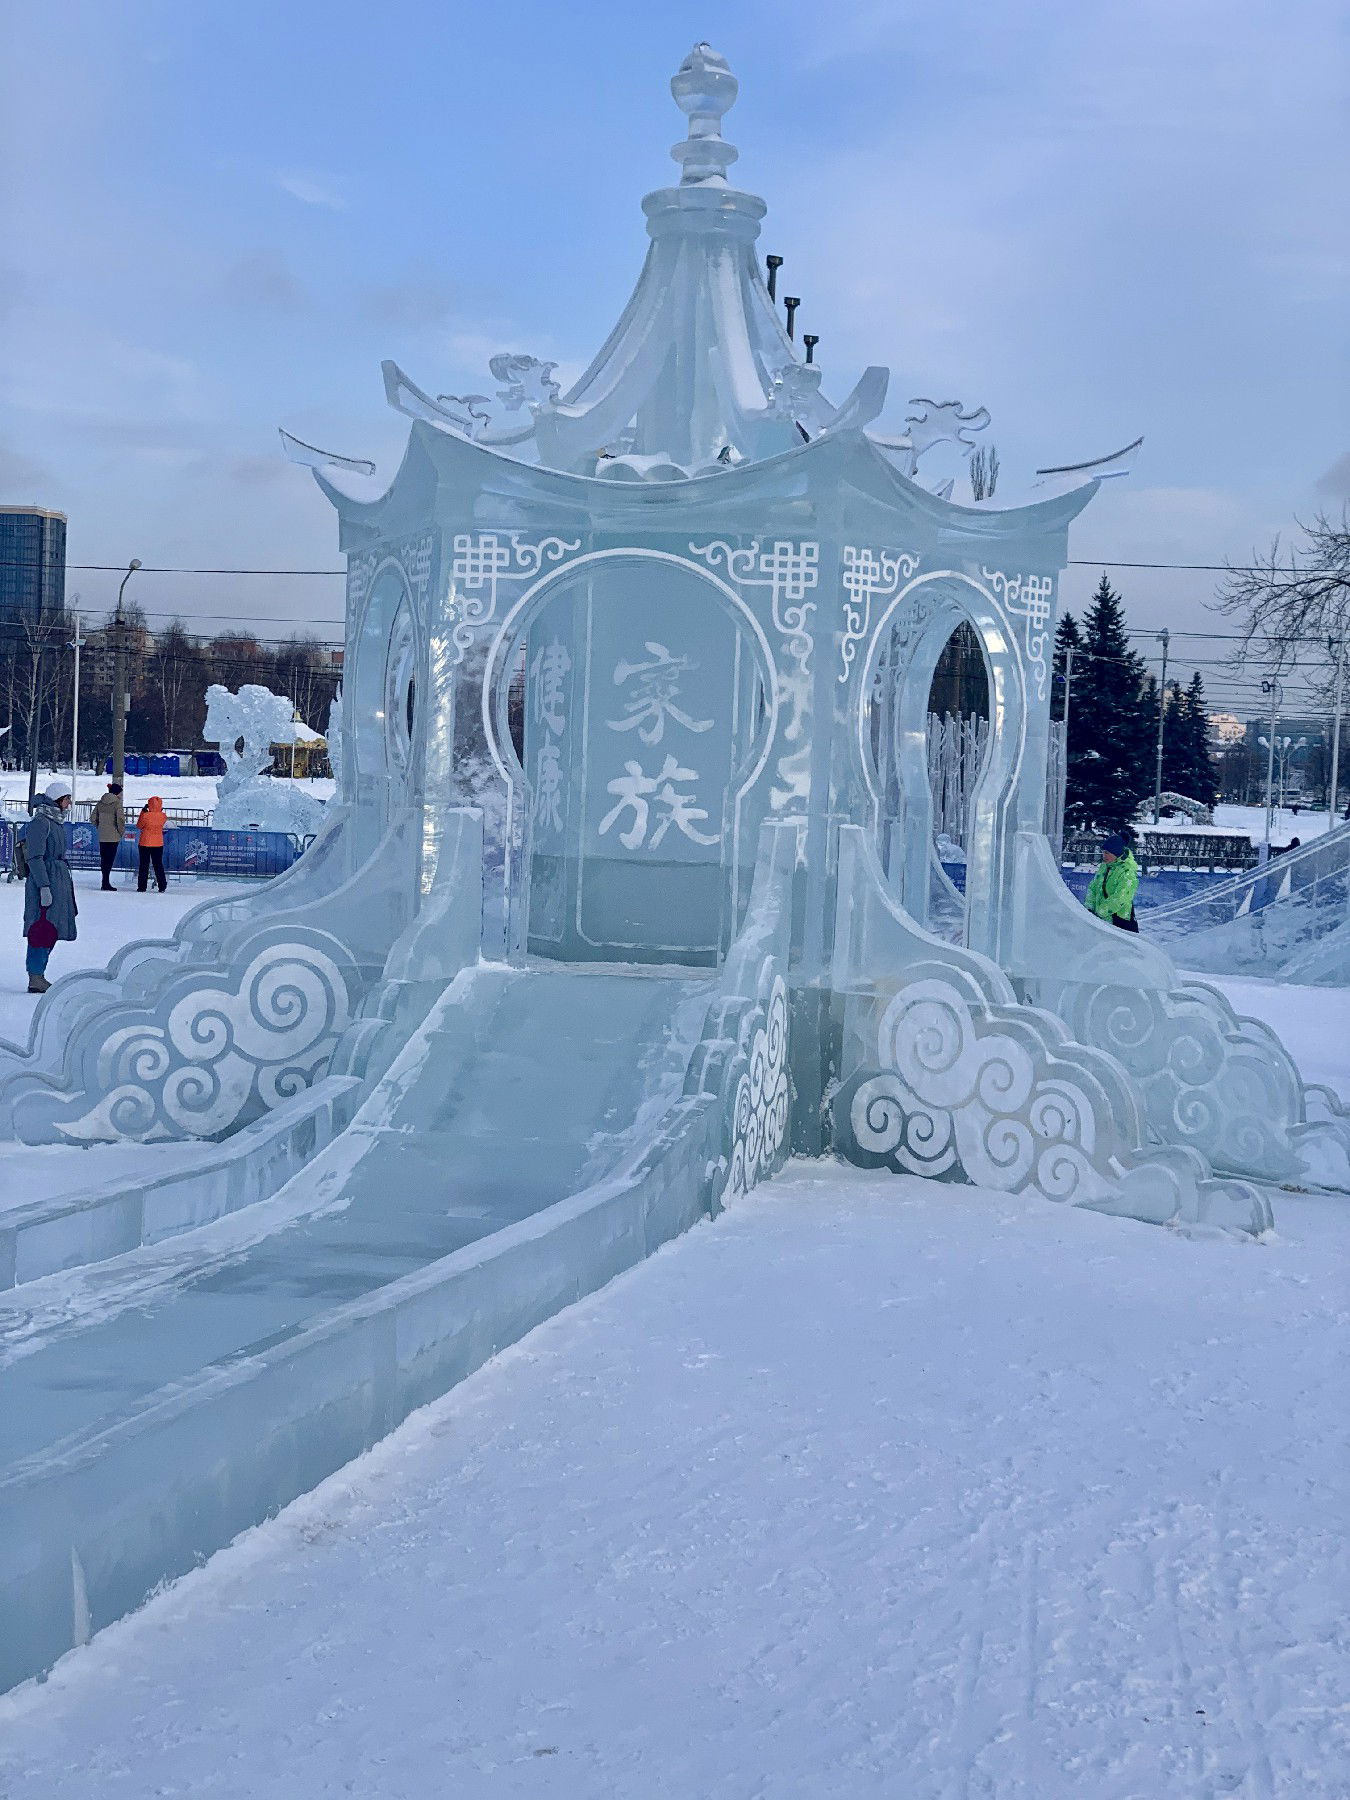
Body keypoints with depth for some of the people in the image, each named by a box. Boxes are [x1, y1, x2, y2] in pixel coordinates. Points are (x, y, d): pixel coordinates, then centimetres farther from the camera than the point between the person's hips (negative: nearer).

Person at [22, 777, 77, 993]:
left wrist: (65, 884, 21)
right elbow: (35, 857, -16)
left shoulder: (56, 821, 15)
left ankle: (39, 975, 17)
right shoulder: (40, 822, -13)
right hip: (45, 880, -10)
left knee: (52, 930, 11)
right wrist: (44, 886, -21)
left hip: (59, 879, 10)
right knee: (43, 930, -8)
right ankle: (35, 979, -5)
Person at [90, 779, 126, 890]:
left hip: (102, 836, 5)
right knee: (109, 859, -2)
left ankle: (105, 882, 19)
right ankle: (105, 884, -5)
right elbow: (120, 819, -19)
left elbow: (93, 818, 10)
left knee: (104, 859, 13)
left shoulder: (100, 803, 7)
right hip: (113, 837, -5)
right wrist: (121, 832, -5)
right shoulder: (117, 803, -11)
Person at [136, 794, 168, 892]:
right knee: (158, 865, 11)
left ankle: (142, 886, 6)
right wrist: (160, 811, 9)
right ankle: (162, 886, 9)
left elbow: (139, 826, -1)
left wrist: (143, 812, 1)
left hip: (145, 844, -2)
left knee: (144, 865, 6)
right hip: (158, 844, 2)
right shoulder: (162, 816, -9)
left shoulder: (145, 815, -17)